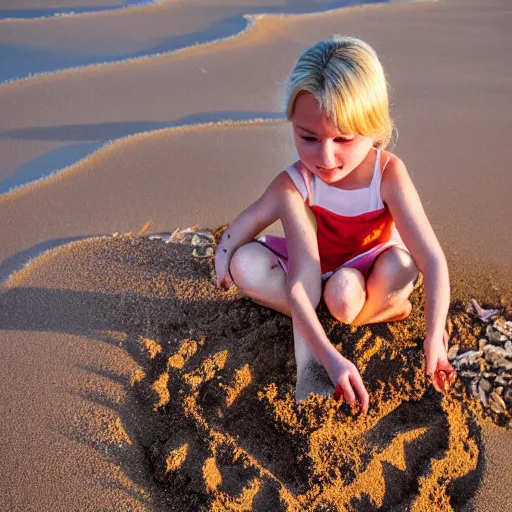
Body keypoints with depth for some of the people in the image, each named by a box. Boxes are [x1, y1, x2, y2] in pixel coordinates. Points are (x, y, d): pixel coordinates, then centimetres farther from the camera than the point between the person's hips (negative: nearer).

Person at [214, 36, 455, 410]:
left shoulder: (388, 173, -28)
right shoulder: (293, 185, -28)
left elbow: (433, 260, -30)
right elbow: (300, 282, -36)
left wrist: (434, 340, -40)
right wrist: (330, 357, -47)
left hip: (369, 272, -2)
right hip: (318, 273, 2)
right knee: (245, 264, -25)